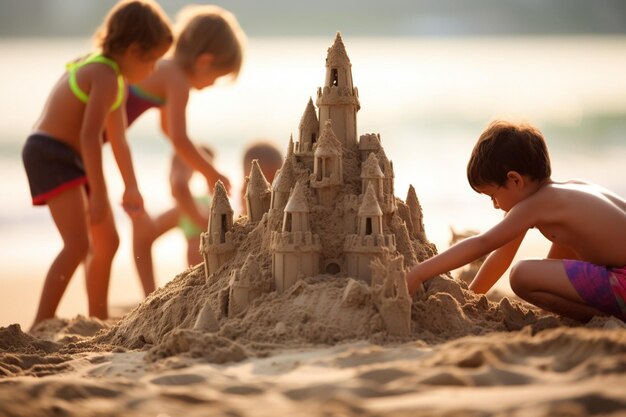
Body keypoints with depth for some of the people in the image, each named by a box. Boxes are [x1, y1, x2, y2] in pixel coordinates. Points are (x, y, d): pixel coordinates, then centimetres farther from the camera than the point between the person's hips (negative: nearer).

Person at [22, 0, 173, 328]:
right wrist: (98, 194, -28)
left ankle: (99, 321, 30)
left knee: (107, 241, 18)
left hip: (70, 158, 10)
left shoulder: (116, 78, 14)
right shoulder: (106, 77, -19)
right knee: (78, 244, -21)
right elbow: (90, 136, -28)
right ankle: (41, 325, -24)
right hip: (51, 153, -10)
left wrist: (131, 188, 28)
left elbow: (118, 138, 23)